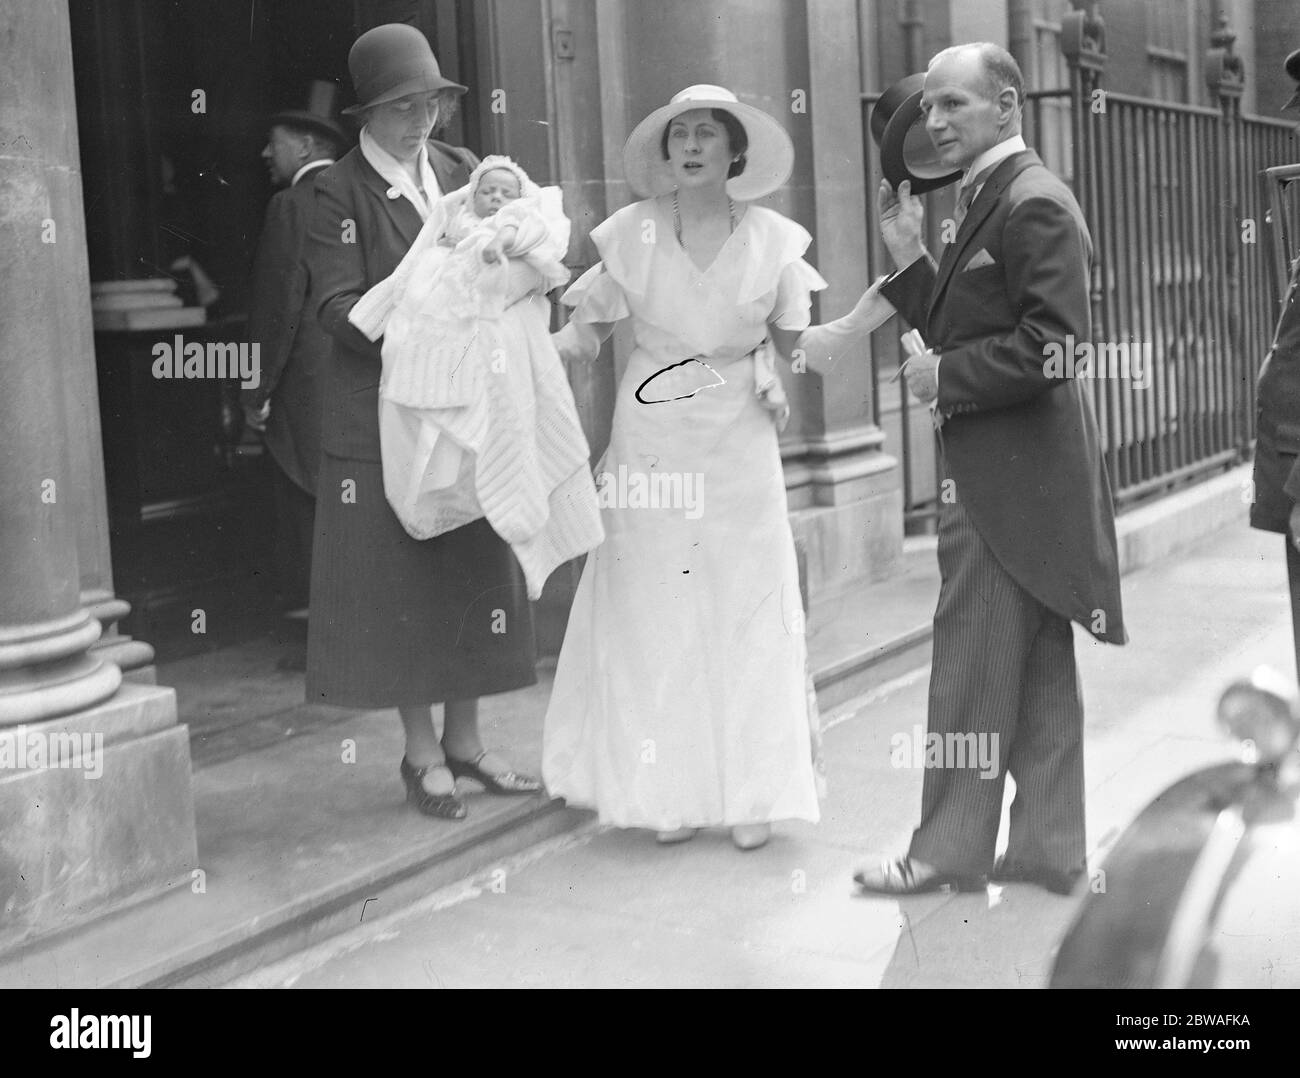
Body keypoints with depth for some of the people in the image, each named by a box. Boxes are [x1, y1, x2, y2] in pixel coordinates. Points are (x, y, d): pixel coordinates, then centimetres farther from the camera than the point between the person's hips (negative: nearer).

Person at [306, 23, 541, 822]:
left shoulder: (463, 172, 8)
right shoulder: (340, 191, -6)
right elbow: (337, 305, -13)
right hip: (386, 412, -5)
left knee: (477, 570, 9)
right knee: (402, 581, 2)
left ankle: (465, 739, 22)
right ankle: (422, 753, 14)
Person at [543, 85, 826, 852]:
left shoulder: (772, 238, 1)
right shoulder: (632, 233, 0)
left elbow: (794, 338, 10)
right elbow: (587, 332, 3)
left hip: (739, 443, 0)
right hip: (652, 437, 0)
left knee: (747, 612, 2)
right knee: (654, 615, 3)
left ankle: (750, 793, 12)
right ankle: (671, 788, 15)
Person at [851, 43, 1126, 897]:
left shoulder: (1032, 203, -14)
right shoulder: (994, 200, 17)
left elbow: (1054, 344, -22)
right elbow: (965, 330, 17)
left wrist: (946, 377, -14)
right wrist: (910, 257, 7)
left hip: (1010, 473, -10)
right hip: (1013, 473, 10)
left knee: (974, 660, -2)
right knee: (1037, 668, 13)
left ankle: (952, 848, 9)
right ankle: (1049, 844, 22)